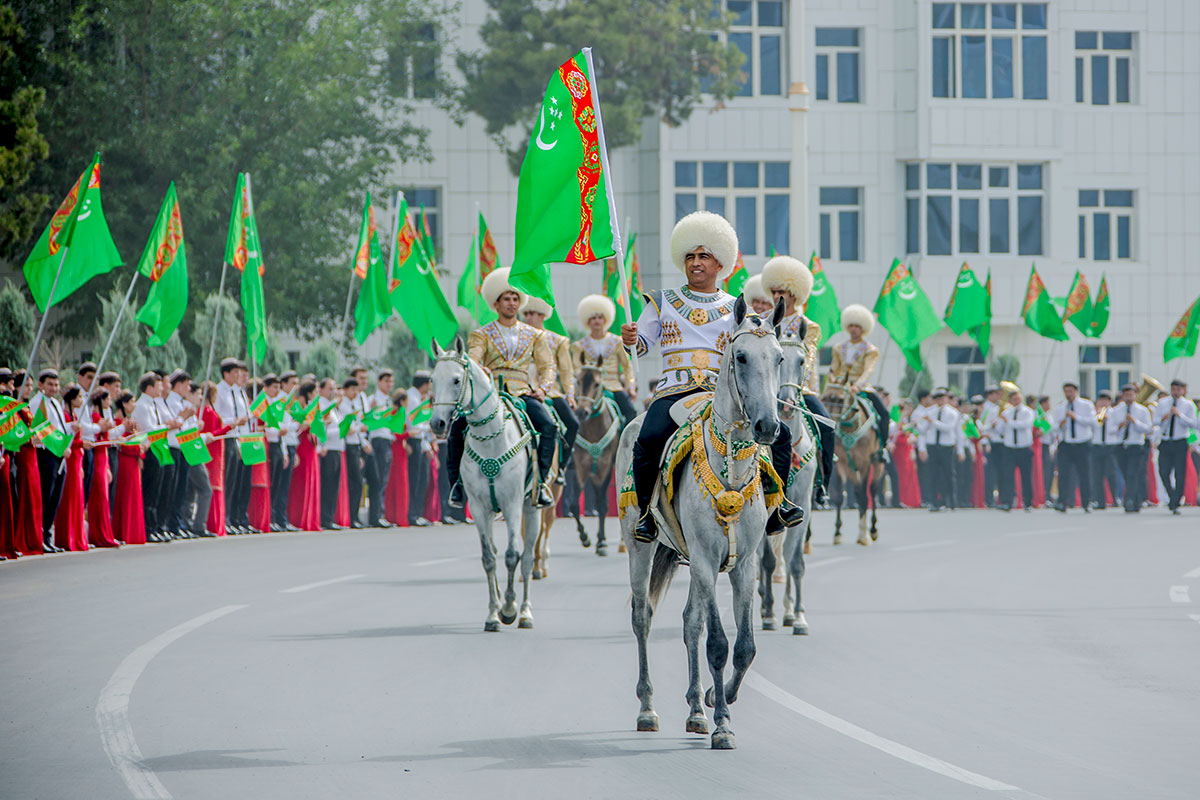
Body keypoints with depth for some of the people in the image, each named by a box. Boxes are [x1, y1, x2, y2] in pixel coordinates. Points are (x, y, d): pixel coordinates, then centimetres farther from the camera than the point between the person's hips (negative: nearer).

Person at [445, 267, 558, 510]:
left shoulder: (533, 335, 18)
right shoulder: (482, 335, 11)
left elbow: (547, 365, 14)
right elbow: (472, 358, -7)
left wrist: (542, 388, -6)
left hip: (523, 394, 1)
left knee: (549, 426, -28)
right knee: (456, 426, -25)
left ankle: (541, 480, -22)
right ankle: (457, 482, -11)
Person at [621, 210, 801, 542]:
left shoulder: (734, 309, 17)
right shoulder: (663, 301, 16)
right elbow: (643, 343, 13)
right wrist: (630, 339, -9)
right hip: (674, 390, -2)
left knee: (779, 433, -17)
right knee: (649, 439, -33)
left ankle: (773, 504, -2)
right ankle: (646, 509, -13)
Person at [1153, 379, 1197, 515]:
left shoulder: (1188, 405, 4)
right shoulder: (1162, 403, 9)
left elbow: (1193, 424, -5)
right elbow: (1155, 421, 4)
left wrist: (1179, 415, -17)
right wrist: (1163, 418, -18)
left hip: (1180, 443, -2)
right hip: (1165, 442, 2)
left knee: (1179, 475, -5)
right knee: (1164, 473, -3)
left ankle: (1175, 504, 2)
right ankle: (1173, 497, 19)